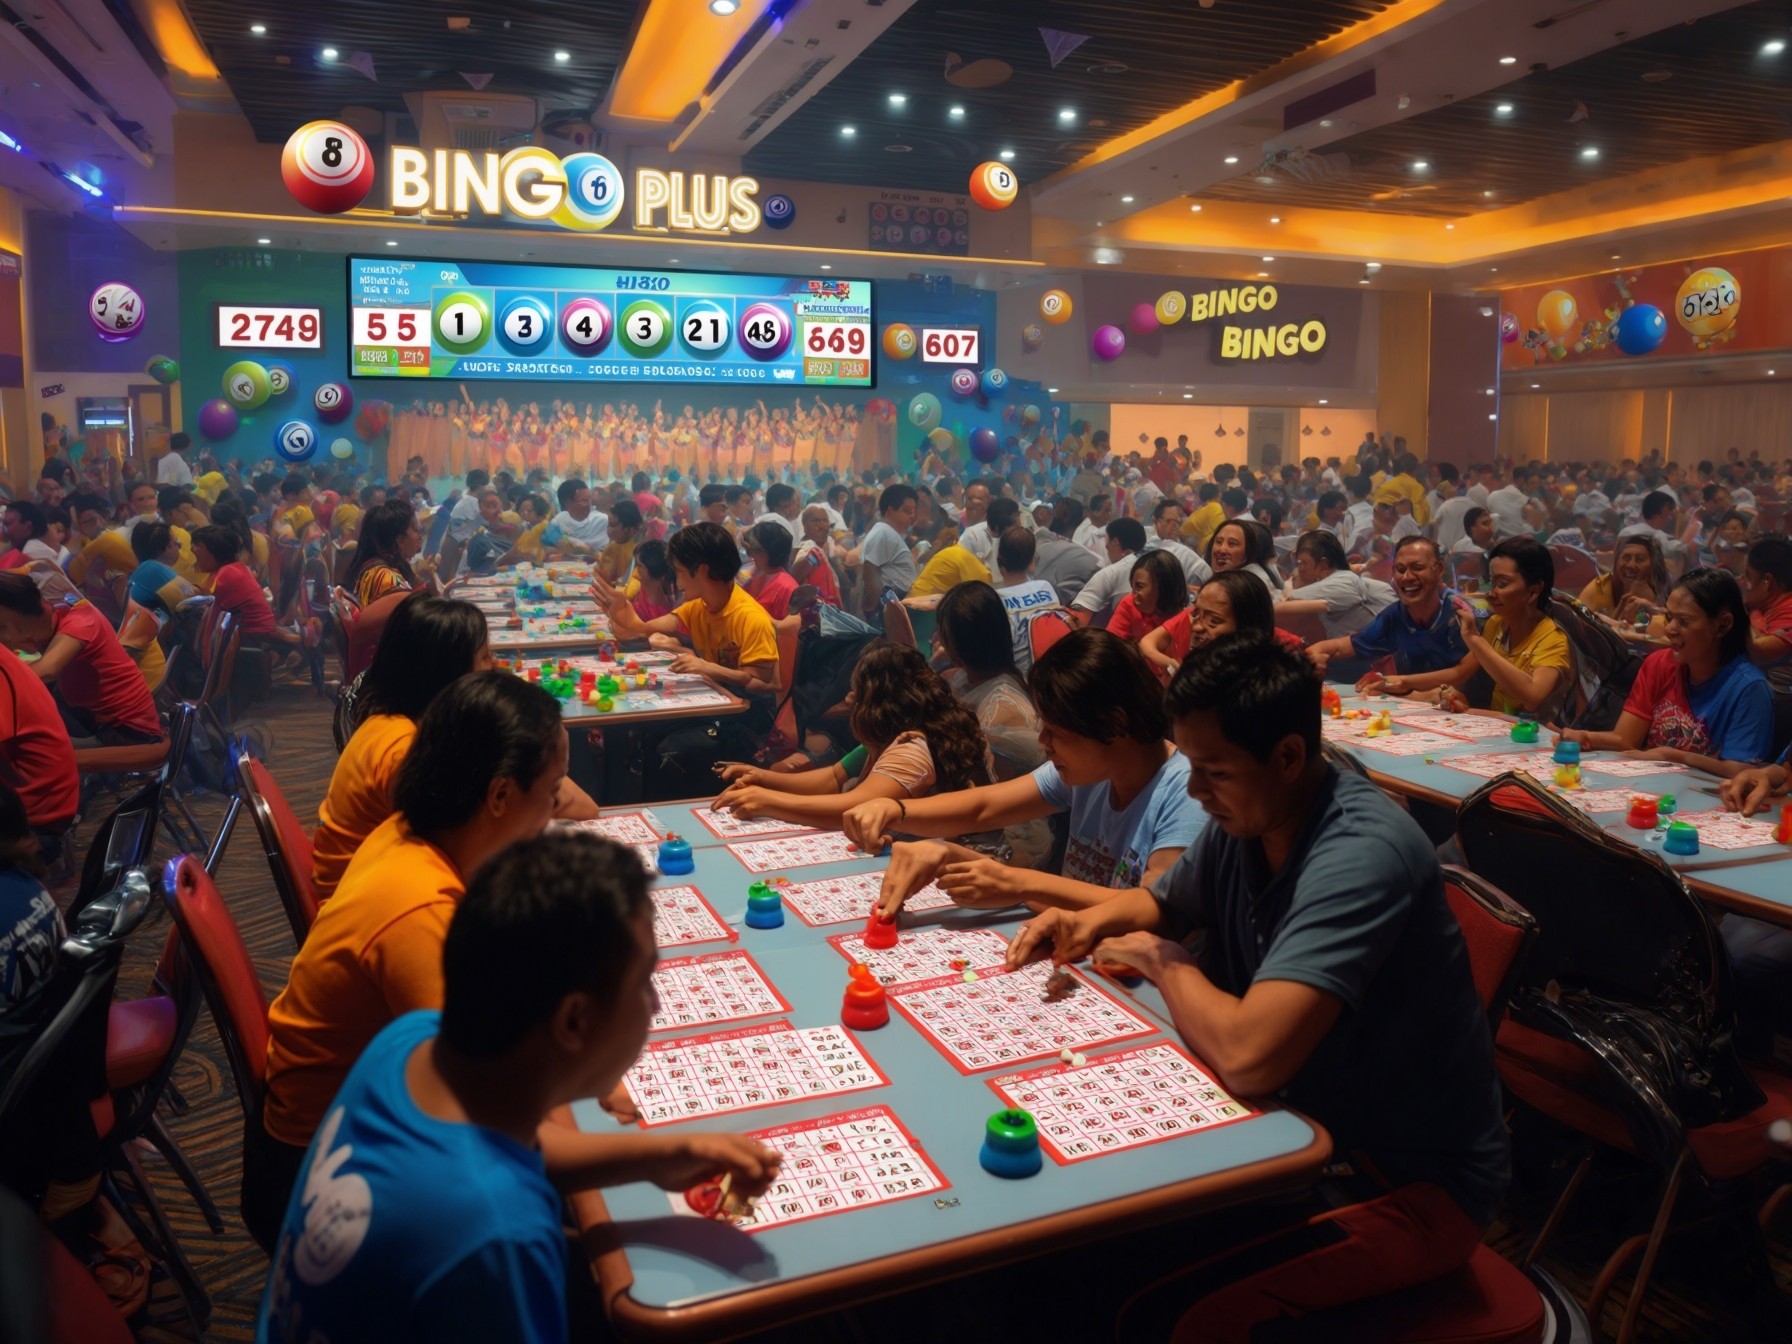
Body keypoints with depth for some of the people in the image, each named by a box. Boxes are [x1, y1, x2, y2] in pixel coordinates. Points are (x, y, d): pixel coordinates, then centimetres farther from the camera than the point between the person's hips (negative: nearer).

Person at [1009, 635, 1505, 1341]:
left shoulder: (1361, 854, -29)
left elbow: (1248, 1056, -38)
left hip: (1413, 1184, -8)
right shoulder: (1242, 821, -4)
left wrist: (1166, 962, -18)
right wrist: (1092, 921, -5)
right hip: (1308, 1124, 8)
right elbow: (1158, 901, 18)